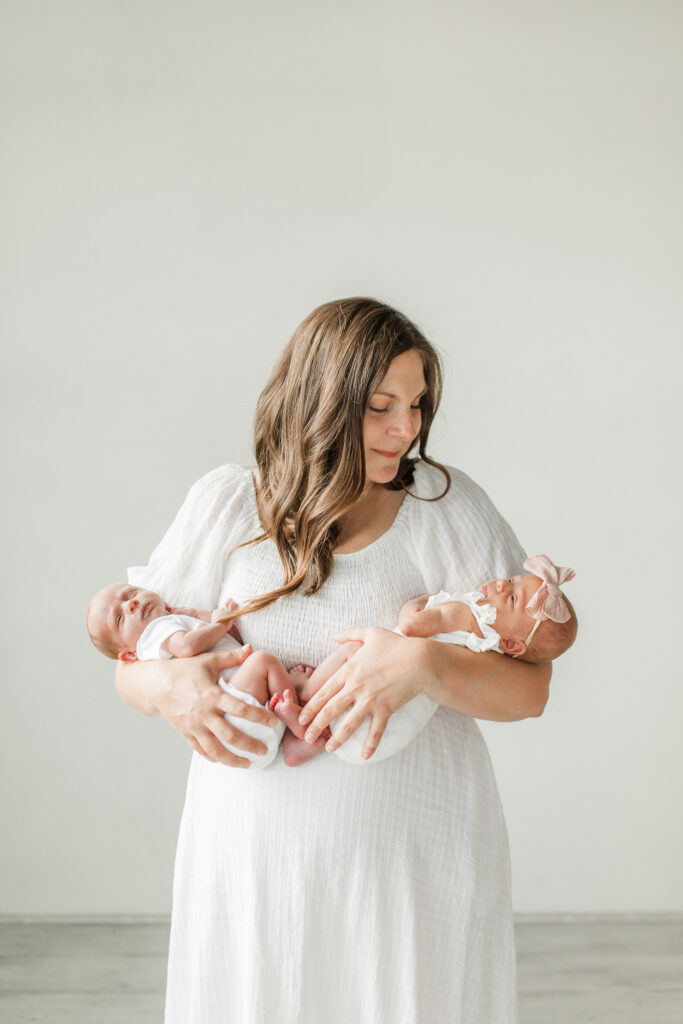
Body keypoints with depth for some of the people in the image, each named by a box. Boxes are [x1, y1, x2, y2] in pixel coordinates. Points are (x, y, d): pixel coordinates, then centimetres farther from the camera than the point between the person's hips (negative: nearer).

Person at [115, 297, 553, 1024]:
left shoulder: (446, 506, -4)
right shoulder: (225, 503, 0)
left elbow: (528, 689, -7)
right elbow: (130, 661, 5)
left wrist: (425, 664, -25)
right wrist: (168, 685, -18)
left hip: (415, 858, -1)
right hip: (254, 861, 1)